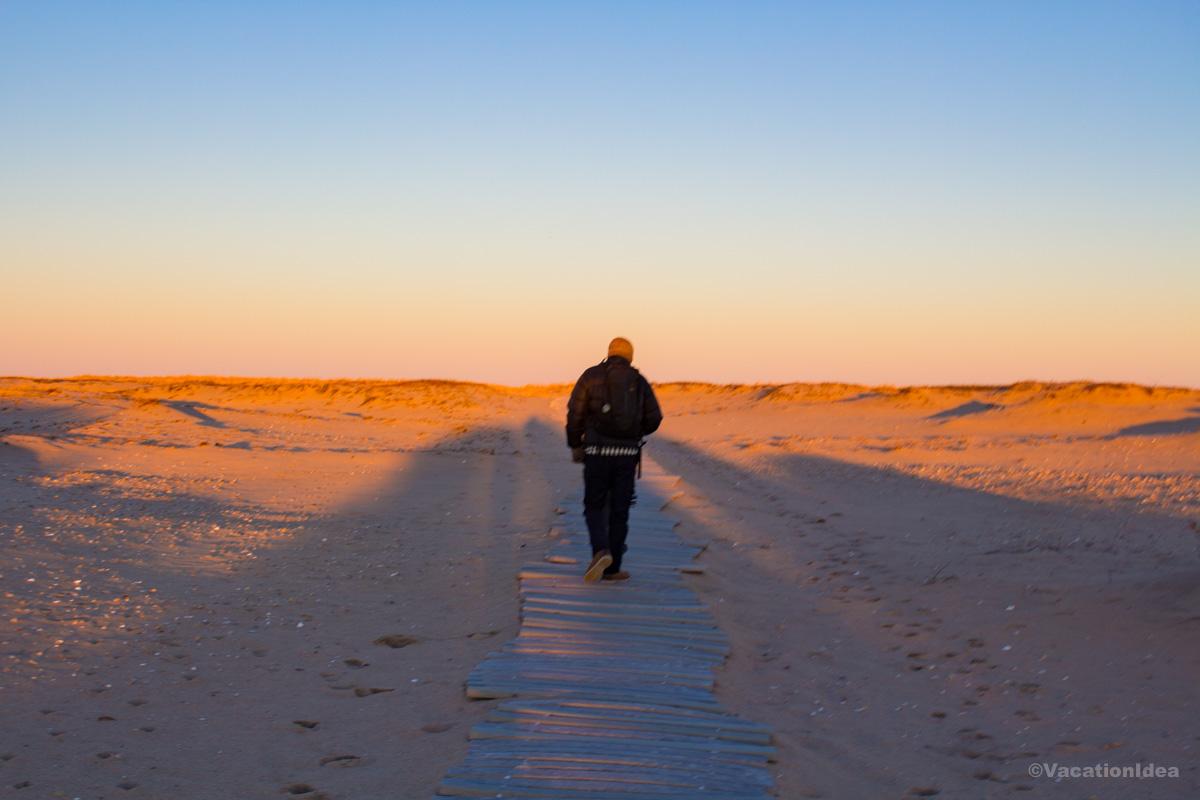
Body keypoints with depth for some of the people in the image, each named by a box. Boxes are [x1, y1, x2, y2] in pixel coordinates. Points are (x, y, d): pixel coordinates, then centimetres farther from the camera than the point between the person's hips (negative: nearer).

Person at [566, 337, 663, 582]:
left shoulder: (591, 376, 4)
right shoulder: (639, 381, 9)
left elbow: (575, 413, -2)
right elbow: (654, 419, 6)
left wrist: (574, 445, 9)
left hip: (597, 451, -1)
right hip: (627, 453, 1)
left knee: (594, 507, 11)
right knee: (618, 511, 11)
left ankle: (601, 551, -15)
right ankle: (612, 568, 12)